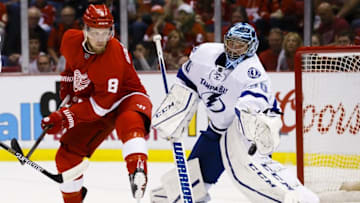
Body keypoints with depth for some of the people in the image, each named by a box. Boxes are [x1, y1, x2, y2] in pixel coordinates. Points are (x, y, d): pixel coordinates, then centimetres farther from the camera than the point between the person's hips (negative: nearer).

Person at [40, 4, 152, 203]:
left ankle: (137, 170, -60)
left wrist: (66, 117, -29)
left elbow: (102, 105, -30)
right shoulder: (71, 40, -12)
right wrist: (67, 81, 14)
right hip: (92, 104, 7)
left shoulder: (114, 57, -31)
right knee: (67, 155, 2)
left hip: (124, 98, -7)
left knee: (129, 120, -42)